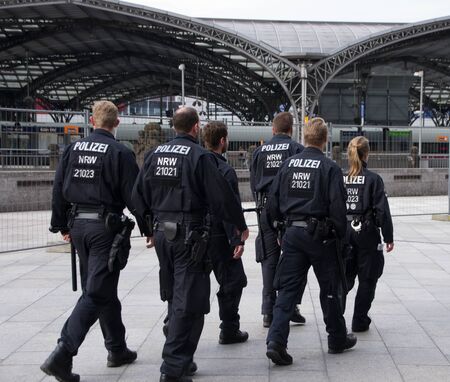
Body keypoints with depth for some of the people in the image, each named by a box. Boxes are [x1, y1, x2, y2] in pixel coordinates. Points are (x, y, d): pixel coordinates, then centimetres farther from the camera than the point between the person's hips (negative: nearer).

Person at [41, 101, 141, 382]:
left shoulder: (73, 149, 5)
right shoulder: (120, 153, -10)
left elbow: (58, 190, 9)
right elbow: (134, 197, -10)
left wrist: (62, 225, 19)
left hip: (78, 225, 6)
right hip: (106, 227, -6)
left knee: (104, 289, 18)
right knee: (96, 293, -4)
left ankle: (118, 350, 27)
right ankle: (62, 355, -13)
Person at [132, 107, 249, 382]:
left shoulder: (155, 155, 7)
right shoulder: (200, 156, -11)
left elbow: (139, 195, 11)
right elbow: (221, 196, -12)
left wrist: (150, 229, 23)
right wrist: (241, 225, 2)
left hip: (162, 233, 7)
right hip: (189, 235, -7)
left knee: (174, 298, 19)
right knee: (188, 302, -2)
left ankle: (180, 359, 30)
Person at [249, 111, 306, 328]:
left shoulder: (260, 151, 7)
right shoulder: (297, 150, -4)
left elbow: (253, 183, 9)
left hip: (266, 210, 3)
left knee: (269, 260, 8)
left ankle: (268, 312, 9)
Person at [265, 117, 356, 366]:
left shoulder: (288, 164, 4)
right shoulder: (329, 167, -9)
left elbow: (273, 201, 7)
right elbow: (337, 206, -11)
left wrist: (280, 227, 18)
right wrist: (341, 234, 0)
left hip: (292, 233, 3)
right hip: (319, 235, -3)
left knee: (287, 288, 4)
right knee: (330, 289, 12)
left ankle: (276, 341, -8)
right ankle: (337, 340, 26)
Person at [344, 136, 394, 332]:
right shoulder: (373, 179, -9)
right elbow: (382, 210, -10)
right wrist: (388, 237, -2)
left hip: (343, 233, 4)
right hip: (366, 233, -3)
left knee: (345, 277, 15)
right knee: (367, 279, 9)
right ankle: (359, 321, 13)